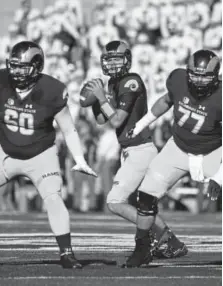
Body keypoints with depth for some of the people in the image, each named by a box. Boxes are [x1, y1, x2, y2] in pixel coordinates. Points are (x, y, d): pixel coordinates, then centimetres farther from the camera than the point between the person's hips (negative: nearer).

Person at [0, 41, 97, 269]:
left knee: (53, 198, -20)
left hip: (41, 156, -3)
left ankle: (66, 253, -10)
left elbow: (69, 130, -10)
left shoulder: (51, 92, -21)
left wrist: (80, 161, -16)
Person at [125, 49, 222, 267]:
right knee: (147, 195, -4)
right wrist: (139, 126, 13)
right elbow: (166, 101, 6)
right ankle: (141, 248, 16)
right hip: (179, 148, 3)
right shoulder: (178, 79, -19)